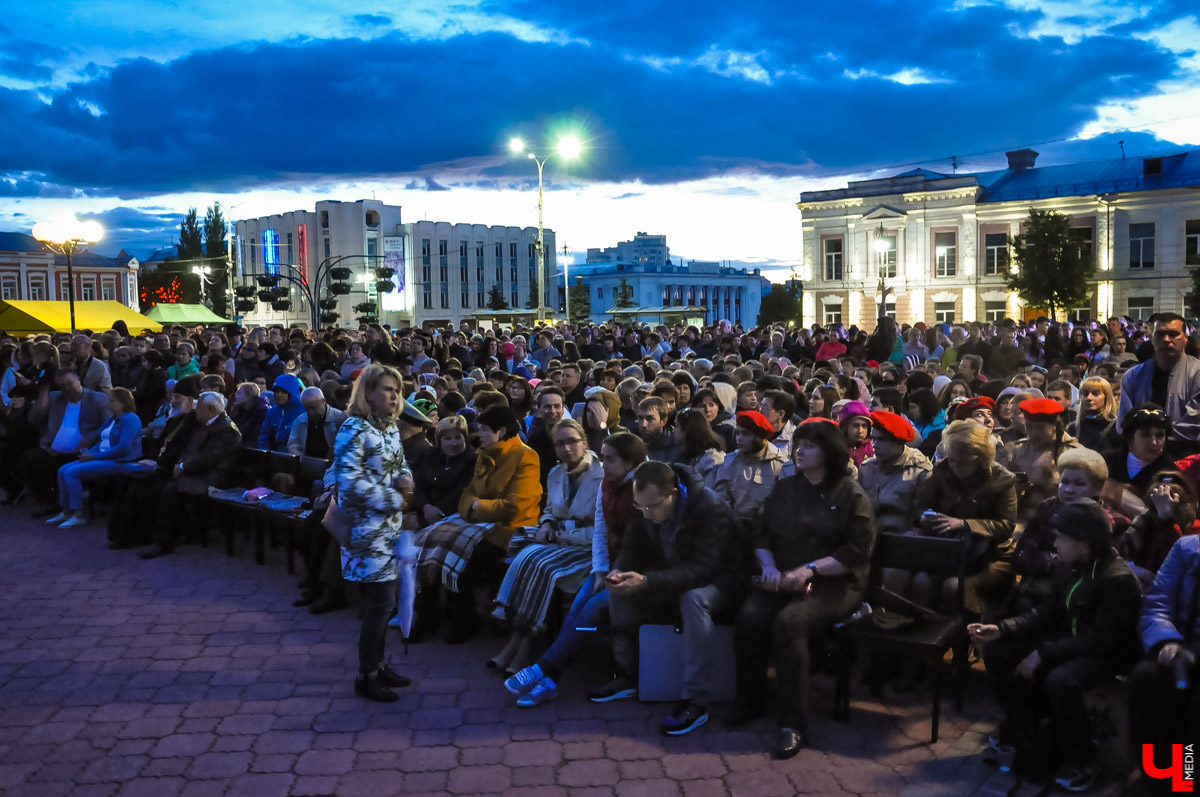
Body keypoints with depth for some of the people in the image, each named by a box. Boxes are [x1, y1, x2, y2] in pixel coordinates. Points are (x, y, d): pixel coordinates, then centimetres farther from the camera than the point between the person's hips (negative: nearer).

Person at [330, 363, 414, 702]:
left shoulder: (390, 428, 12)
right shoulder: (354, 429, -14)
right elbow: (349, 481, -22)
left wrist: (405, 478, -1)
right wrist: (394, 499, -15)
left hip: (389, 527, 8)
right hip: (366, 527, -8)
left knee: (383, 601, 14)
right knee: (381, 603, -5)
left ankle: (378, 664, 27)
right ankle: (366, 677, 8)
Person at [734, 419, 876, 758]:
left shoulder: (850, 494, -1)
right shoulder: (784, 489, 15)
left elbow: (857, 551, -8)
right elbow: (761, 534, 16)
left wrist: (810, 569, -18)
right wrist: (769, 566, -4)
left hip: (834, 584, -4)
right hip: (783, 579, 5)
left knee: (789, 622, -33)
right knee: (748, 617, -25)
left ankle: (793, 723, -24)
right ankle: (750, 700, -2)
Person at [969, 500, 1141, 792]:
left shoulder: (1118, 579, -23)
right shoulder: (1070, 569, 4)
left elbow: (1100, 640, -27)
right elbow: (1045, 614, 8)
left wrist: (1044, 653, -26)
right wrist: (1001, 629, -6)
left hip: (1108, 655, -9)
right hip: (1069, 644, 9)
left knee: (1060, 680, -38)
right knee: (997, 651, -2)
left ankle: (1079, 761, -13)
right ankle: (1024, 736, 6)